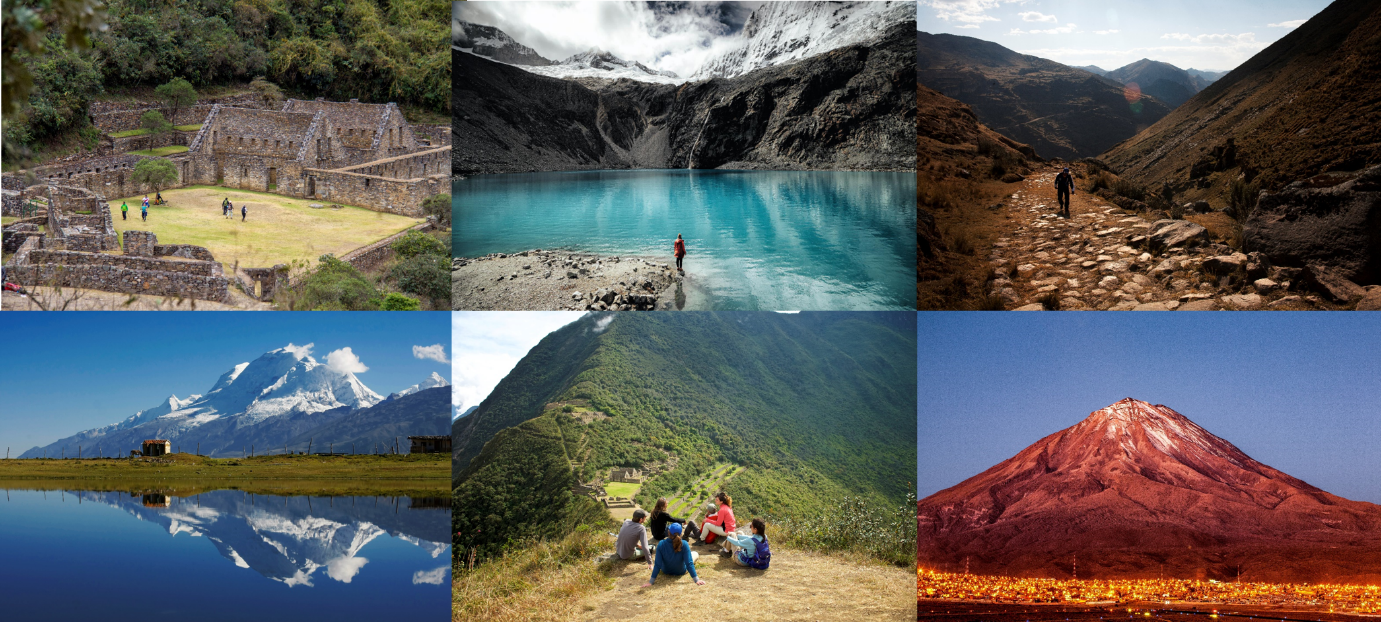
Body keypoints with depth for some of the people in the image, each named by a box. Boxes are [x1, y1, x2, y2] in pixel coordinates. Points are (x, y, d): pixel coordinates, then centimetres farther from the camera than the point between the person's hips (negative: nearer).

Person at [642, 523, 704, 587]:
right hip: (682, 572, -1)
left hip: (666, 571, 1)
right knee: (695, 553, 28)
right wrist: (696, 580, -26)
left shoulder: (661, 544, -31)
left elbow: (658, 565, -28)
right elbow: (689, 563, -32)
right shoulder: (684, 545, -33)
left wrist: (650, 582, -22)